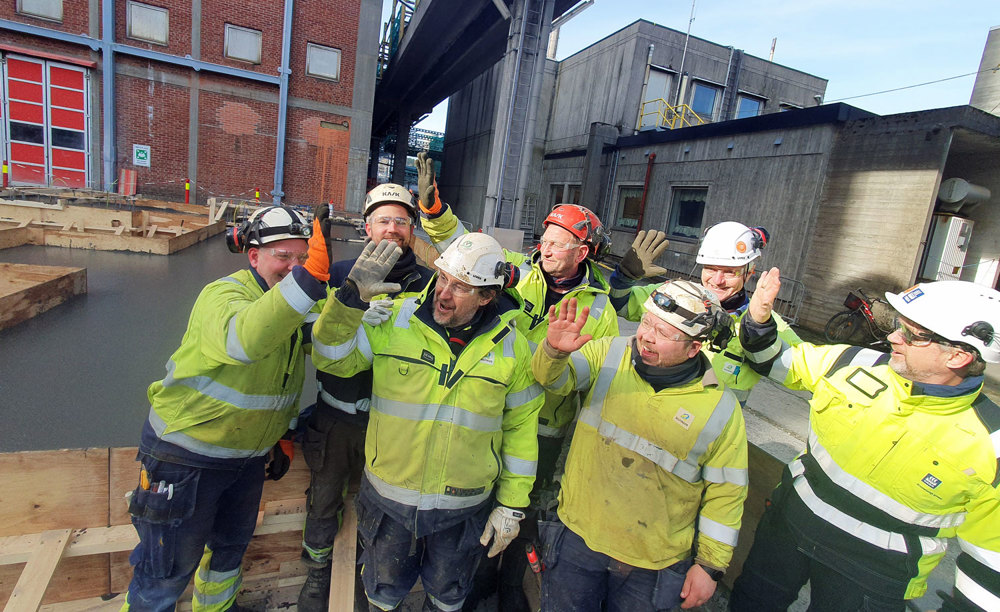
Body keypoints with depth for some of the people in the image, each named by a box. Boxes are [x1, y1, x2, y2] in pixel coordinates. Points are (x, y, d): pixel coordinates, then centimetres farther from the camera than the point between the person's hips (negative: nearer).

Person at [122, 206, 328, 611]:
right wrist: (312, 276, -59)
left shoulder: (292, 305, 1)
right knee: (169, 568, 8)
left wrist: (283, 437, 13)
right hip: (187, 455, -7)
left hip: (247, 455, 8)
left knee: (232, 544, 26)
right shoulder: (223, 295, -24)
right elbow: (245, 338, -50)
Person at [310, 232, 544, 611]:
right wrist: (351, 297, -25)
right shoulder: (393, 319, -12)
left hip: (463, 509, 0)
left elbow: (520, 428, -3)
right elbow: (333, 359, -9)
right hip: (388, 499, 1)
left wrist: (511, 506, 0)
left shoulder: (511, 346, -10)